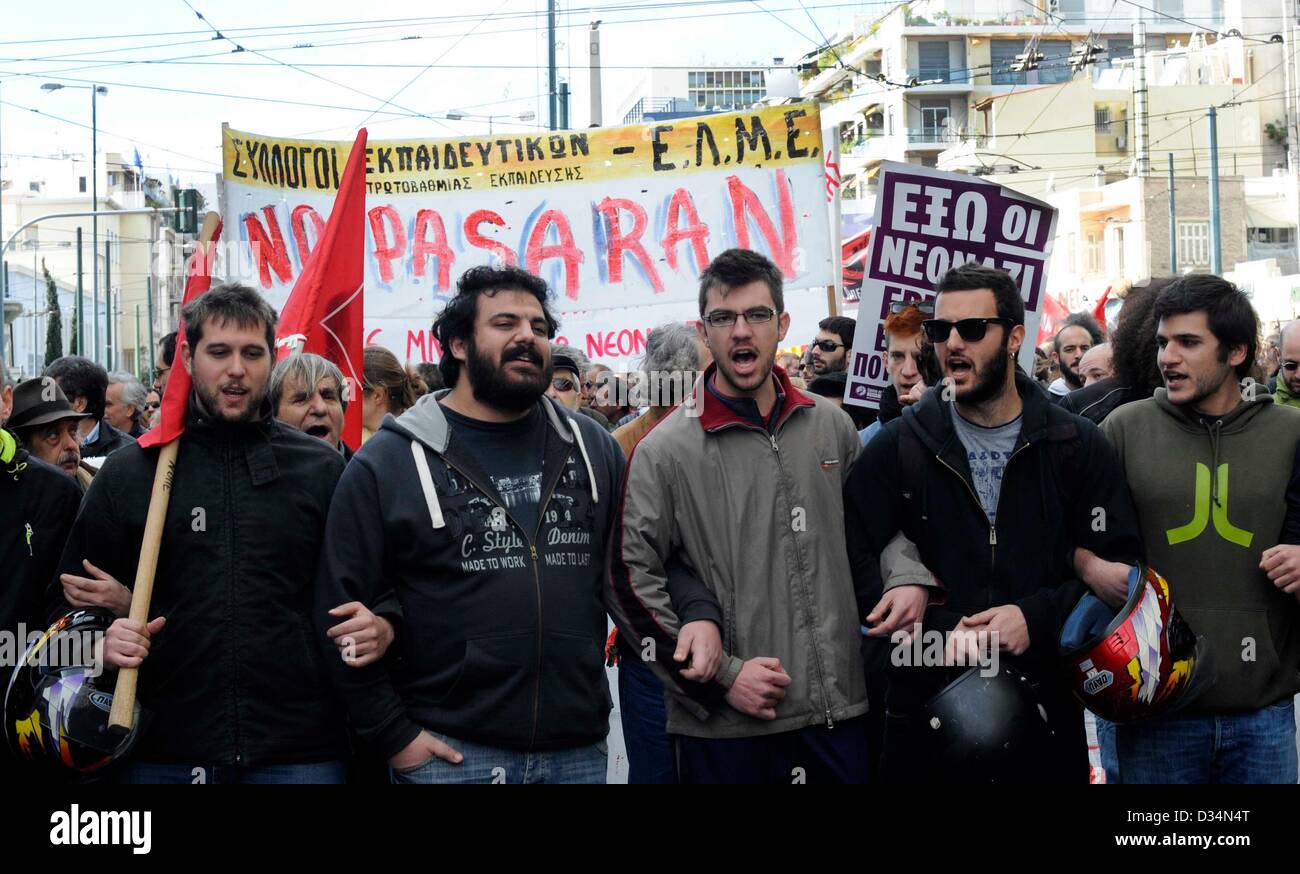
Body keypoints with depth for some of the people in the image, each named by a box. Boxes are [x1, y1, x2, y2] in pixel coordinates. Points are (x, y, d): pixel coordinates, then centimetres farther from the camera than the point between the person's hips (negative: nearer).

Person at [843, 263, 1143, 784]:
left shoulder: (1078, 447, 3)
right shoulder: (897, 448, 2)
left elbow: (1118, 567, 0)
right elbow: (855, 561, -4)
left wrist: (1037, 618, -14)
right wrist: (943, 630, -15)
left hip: (1048, 709, 0)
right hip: (927, 706, 0)